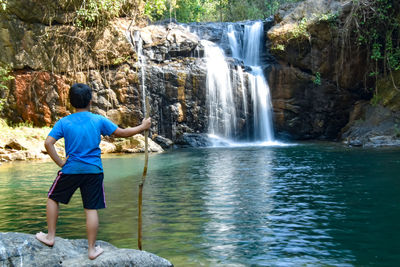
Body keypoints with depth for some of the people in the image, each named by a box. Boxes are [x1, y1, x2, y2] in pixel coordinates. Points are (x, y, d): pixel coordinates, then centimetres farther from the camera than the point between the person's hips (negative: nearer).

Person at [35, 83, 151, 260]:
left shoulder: (64, 122, -3)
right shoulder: (99, 120, -2)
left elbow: (48, 143, -13)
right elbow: (122, 133, 2)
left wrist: (59, 162, -3)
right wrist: (142, 127, 14)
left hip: (71, 169, 0)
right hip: (93, 171, 0)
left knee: (53, 198, 22)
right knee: (91, 209, 4)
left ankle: (50, 237, 27)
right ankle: (92, 249, 11)